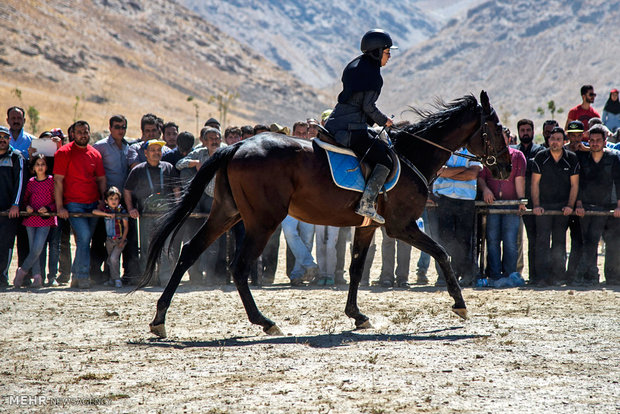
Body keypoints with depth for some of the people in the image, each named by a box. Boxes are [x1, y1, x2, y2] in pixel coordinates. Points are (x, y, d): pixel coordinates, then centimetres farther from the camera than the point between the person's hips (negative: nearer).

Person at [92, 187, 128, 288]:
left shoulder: (122, 211, -7)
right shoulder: (105, 210, 1)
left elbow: (126, 227, -4)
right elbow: (94, 211, -17)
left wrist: (122, 240, -10)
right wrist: (108, 214, -26)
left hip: (120, 240, -4)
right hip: (109, 240, 4)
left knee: (114, 258, -18)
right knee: (110, 260, 10)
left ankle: (117, 279, -8)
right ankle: (112, 280, 23)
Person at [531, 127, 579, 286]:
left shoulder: (571, 159, 1)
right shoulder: (541, 158, -2)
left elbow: (574, 185, 5)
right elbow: (535, 183, 0)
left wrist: (570, 206, -4)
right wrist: (536, 205, -8)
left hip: (563, 206, 1)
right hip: (543, 205, -1)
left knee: (559, 241, 3)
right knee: (542, 240, -9)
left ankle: (558, 274, 10)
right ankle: (542, 277, -13)